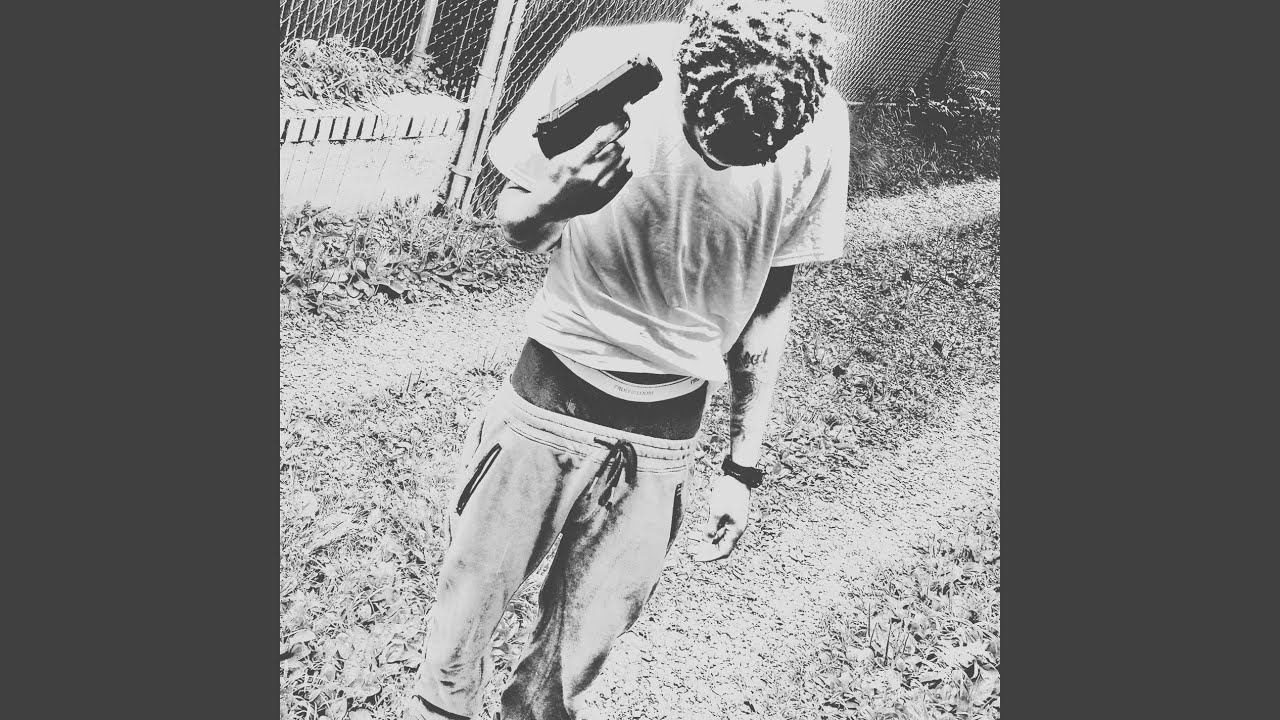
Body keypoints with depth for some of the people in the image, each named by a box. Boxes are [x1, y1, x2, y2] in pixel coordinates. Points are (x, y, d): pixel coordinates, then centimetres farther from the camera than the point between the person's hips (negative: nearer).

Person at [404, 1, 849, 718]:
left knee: (584, 640, 12)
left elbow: (768, 299, 1)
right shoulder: (601, 64, -19)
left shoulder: (821, 131, -14)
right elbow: (515, 223, -4)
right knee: (470, 598, 10)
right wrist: (551, 205, -28)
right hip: (549, 397, -1)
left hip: (667, 432, 1)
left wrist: (744, 465, 5)